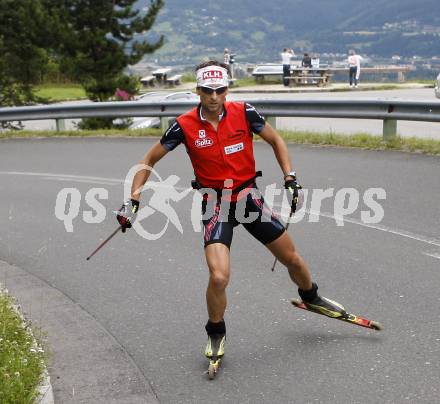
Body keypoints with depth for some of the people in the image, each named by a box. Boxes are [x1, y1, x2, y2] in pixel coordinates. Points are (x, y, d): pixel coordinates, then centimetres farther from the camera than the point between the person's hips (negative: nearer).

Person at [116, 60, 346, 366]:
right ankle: (216, 334, 9)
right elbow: (149, 161, -2)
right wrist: (134, 200, -10)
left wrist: (290, 177, -2)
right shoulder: (185, 126, -13)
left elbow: (275, 140, 7)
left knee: (292, 258, 12)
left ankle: (311, 297, 46)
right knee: (219, 276, -20)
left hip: (249, 196, 2)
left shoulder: (244, 113, -9)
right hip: (215, 204, -2)